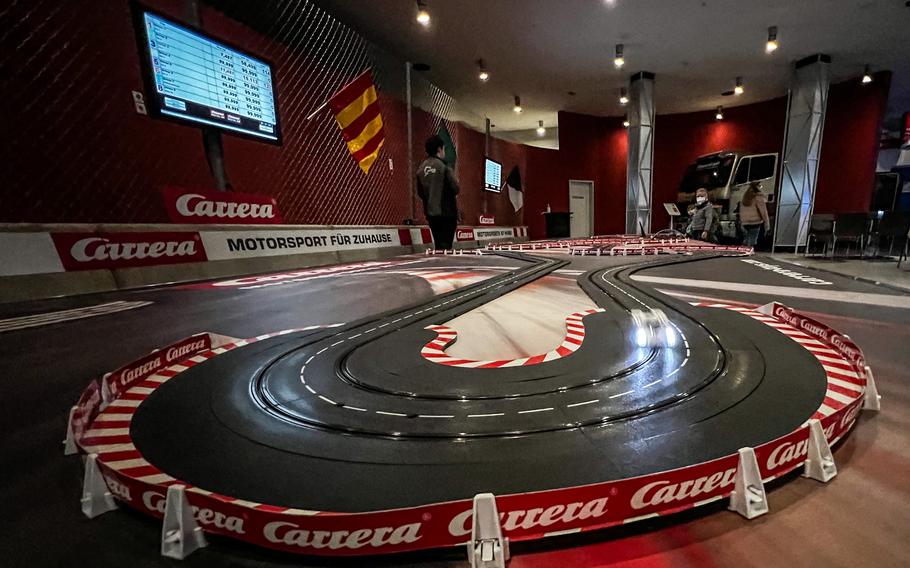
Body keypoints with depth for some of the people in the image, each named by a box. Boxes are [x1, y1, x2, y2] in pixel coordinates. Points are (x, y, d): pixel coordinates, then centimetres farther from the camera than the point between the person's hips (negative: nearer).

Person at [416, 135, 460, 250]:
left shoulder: (421, 168, 7)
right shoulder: (444, 167, -12)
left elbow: (420, 192, 11)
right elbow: (455, 189, -12)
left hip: (430, 213, 7)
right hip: (446, 212, -6)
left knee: (438, 245, 14)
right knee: (446, 245, -5)